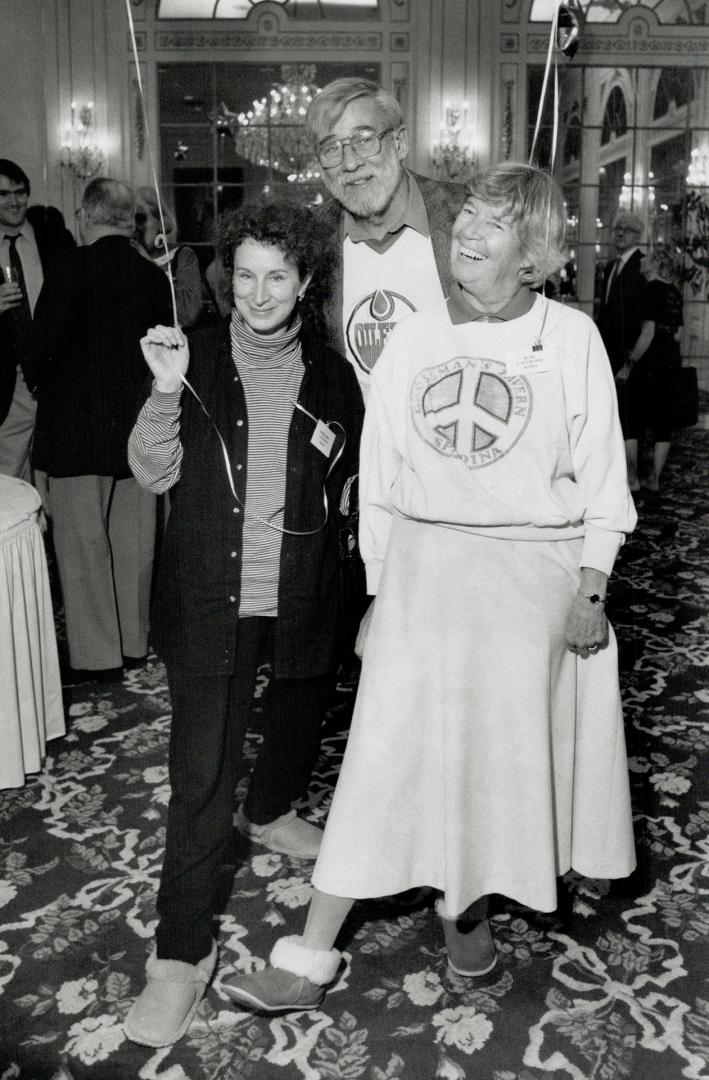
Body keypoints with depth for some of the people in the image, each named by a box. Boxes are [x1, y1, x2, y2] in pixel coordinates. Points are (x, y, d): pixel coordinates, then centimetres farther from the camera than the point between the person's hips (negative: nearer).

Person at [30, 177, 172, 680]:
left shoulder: (69, 266, -11)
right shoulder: (154, 276, 2)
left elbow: (44, 343, -13)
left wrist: (45, 380, 7)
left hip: (75, 425, -4)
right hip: (138, 428, 5)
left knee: (83, 542, 4)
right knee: (133, 540, 14)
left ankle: (97, 656, 10)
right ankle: (134, 643, 25)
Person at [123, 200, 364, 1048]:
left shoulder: (330, 373, 2)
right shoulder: (197, 359, -3)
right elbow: (152, 473, -9)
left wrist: (334, 450, -4)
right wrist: (165, 391, -22)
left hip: (302, 596, 3)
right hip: (211, 599, -3)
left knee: (298, 718, 24)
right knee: (201, 771, -3)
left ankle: (269, 811, 57)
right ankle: (181, 953, 9)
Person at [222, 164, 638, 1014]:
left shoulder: (571, 337, -2)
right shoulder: (413, 339, 4)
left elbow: (601, 473, 1)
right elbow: (378, 476, 6)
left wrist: (590, 588, -4)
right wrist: (376, 590, 5)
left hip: (535, 570, -1)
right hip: (425, 561, 1)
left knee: (505, 745, 9)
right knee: (388, 748, -1)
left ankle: (468, 903, 37)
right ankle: (310, 959, 7)